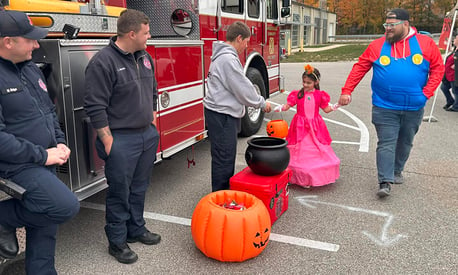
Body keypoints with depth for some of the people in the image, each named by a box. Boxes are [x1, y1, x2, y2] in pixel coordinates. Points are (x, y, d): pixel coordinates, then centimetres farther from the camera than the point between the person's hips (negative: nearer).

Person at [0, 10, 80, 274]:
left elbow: (50, 111, 18)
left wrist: (60, 143, 3)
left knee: (46, 224, 13)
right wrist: (42, 155, -19)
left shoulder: (31, 68, 9)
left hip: (45, 165, 8)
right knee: (66, 206, -20)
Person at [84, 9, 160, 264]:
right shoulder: (103, 62, -16)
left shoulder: (145, 57, 8)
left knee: (140, 188, 18)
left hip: (148, 135, 7)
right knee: (119, 193, 6)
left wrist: (153, 124, 16)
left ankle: (136, 229, 34)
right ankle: (117, 241, 21)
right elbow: (95, 106, -17)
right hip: (121, 140, -7)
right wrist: (108, 141, -17)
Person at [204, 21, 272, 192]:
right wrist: (262, 103, -3)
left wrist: (258, 101, 17)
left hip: (225, 114, 11)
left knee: (227, 156, 20)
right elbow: (243, 89, -17)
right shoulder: (228, 59, -19)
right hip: (222, 115, -11)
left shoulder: (223, 56, 16)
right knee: (224, 158, -3)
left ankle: (226, 189, 33)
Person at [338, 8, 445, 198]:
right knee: (386, 143, -5)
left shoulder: (426, 44, -1)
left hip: (414, 108, 2)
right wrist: (346, 91, -6)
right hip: (385, 108, -2)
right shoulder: (377, 46, -2)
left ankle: (397, 170, 38)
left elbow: (437, 68, 3)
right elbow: (359, 68, 0)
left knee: (405, 143, 17)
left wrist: (426, 93, -7)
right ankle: (385, 182, -3)